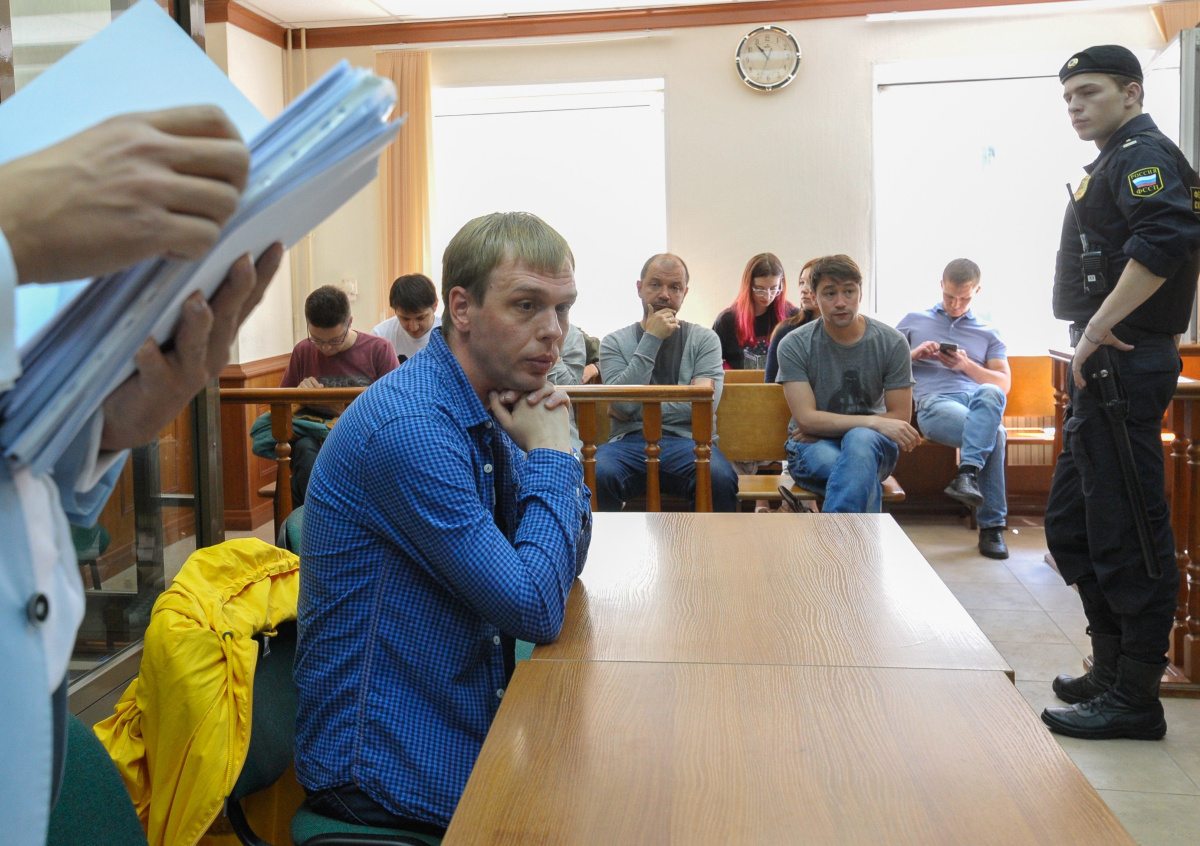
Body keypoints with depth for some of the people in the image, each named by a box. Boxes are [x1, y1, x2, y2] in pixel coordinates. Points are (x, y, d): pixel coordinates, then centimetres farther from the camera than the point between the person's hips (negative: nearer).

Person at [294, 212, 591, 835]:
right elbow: (535, 609, -25)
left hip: (470, 723, 8)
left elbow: (564, 565, 9)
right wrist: (551, 452, -15)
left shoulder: (489, 409, 4)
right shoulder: (410, 426, -25)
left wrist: (551, 444, -7)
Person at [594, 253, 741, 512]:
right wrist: (651, 339, -5)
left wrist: (637, 410, -2)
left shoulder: (703, 339, 13)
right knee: (596, 474, -35)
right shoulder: (615, 342, 13)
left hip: (688, 441, 0)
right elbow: (624, 402, -5)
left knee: (721, 477, -34)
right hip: (630, 441, 0)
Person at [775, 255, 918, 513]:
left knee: (860, 440, -37)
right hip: (812, 446, -1)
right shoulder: (794, 345, -5)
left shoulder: (892, 343, -2)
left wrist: (823, 428, -9)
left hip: (871, 444, 2)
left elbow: (900, 417, -2)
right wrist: (875, 423, -23)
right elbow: (806, 419, -13)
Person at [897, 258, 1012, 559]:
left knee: (989, 394, -41)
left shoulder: (987, 333, 26)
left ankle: (968, 473, -47)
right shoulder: (914, 321, 24)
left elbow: (1004, 384, 17)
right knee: (993, 433, -36)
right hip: (934, 402, -2)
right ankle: (992, 524, -35)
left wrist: (967, 366, 0)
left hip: (980, 402, 2)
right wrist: (915, 354, 1)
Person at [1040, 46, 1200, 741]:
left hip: (1122, 364, -11)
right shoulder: (1115, 163, 24)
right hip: (1102, 367, 11)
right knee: (1071, 523, 15)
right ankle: (1112, 668, 25)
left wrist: (1098, 329, -24)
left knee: (1127, 531, -6)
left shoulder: (1144, 154, -9)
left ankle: (1136, 698, 1)